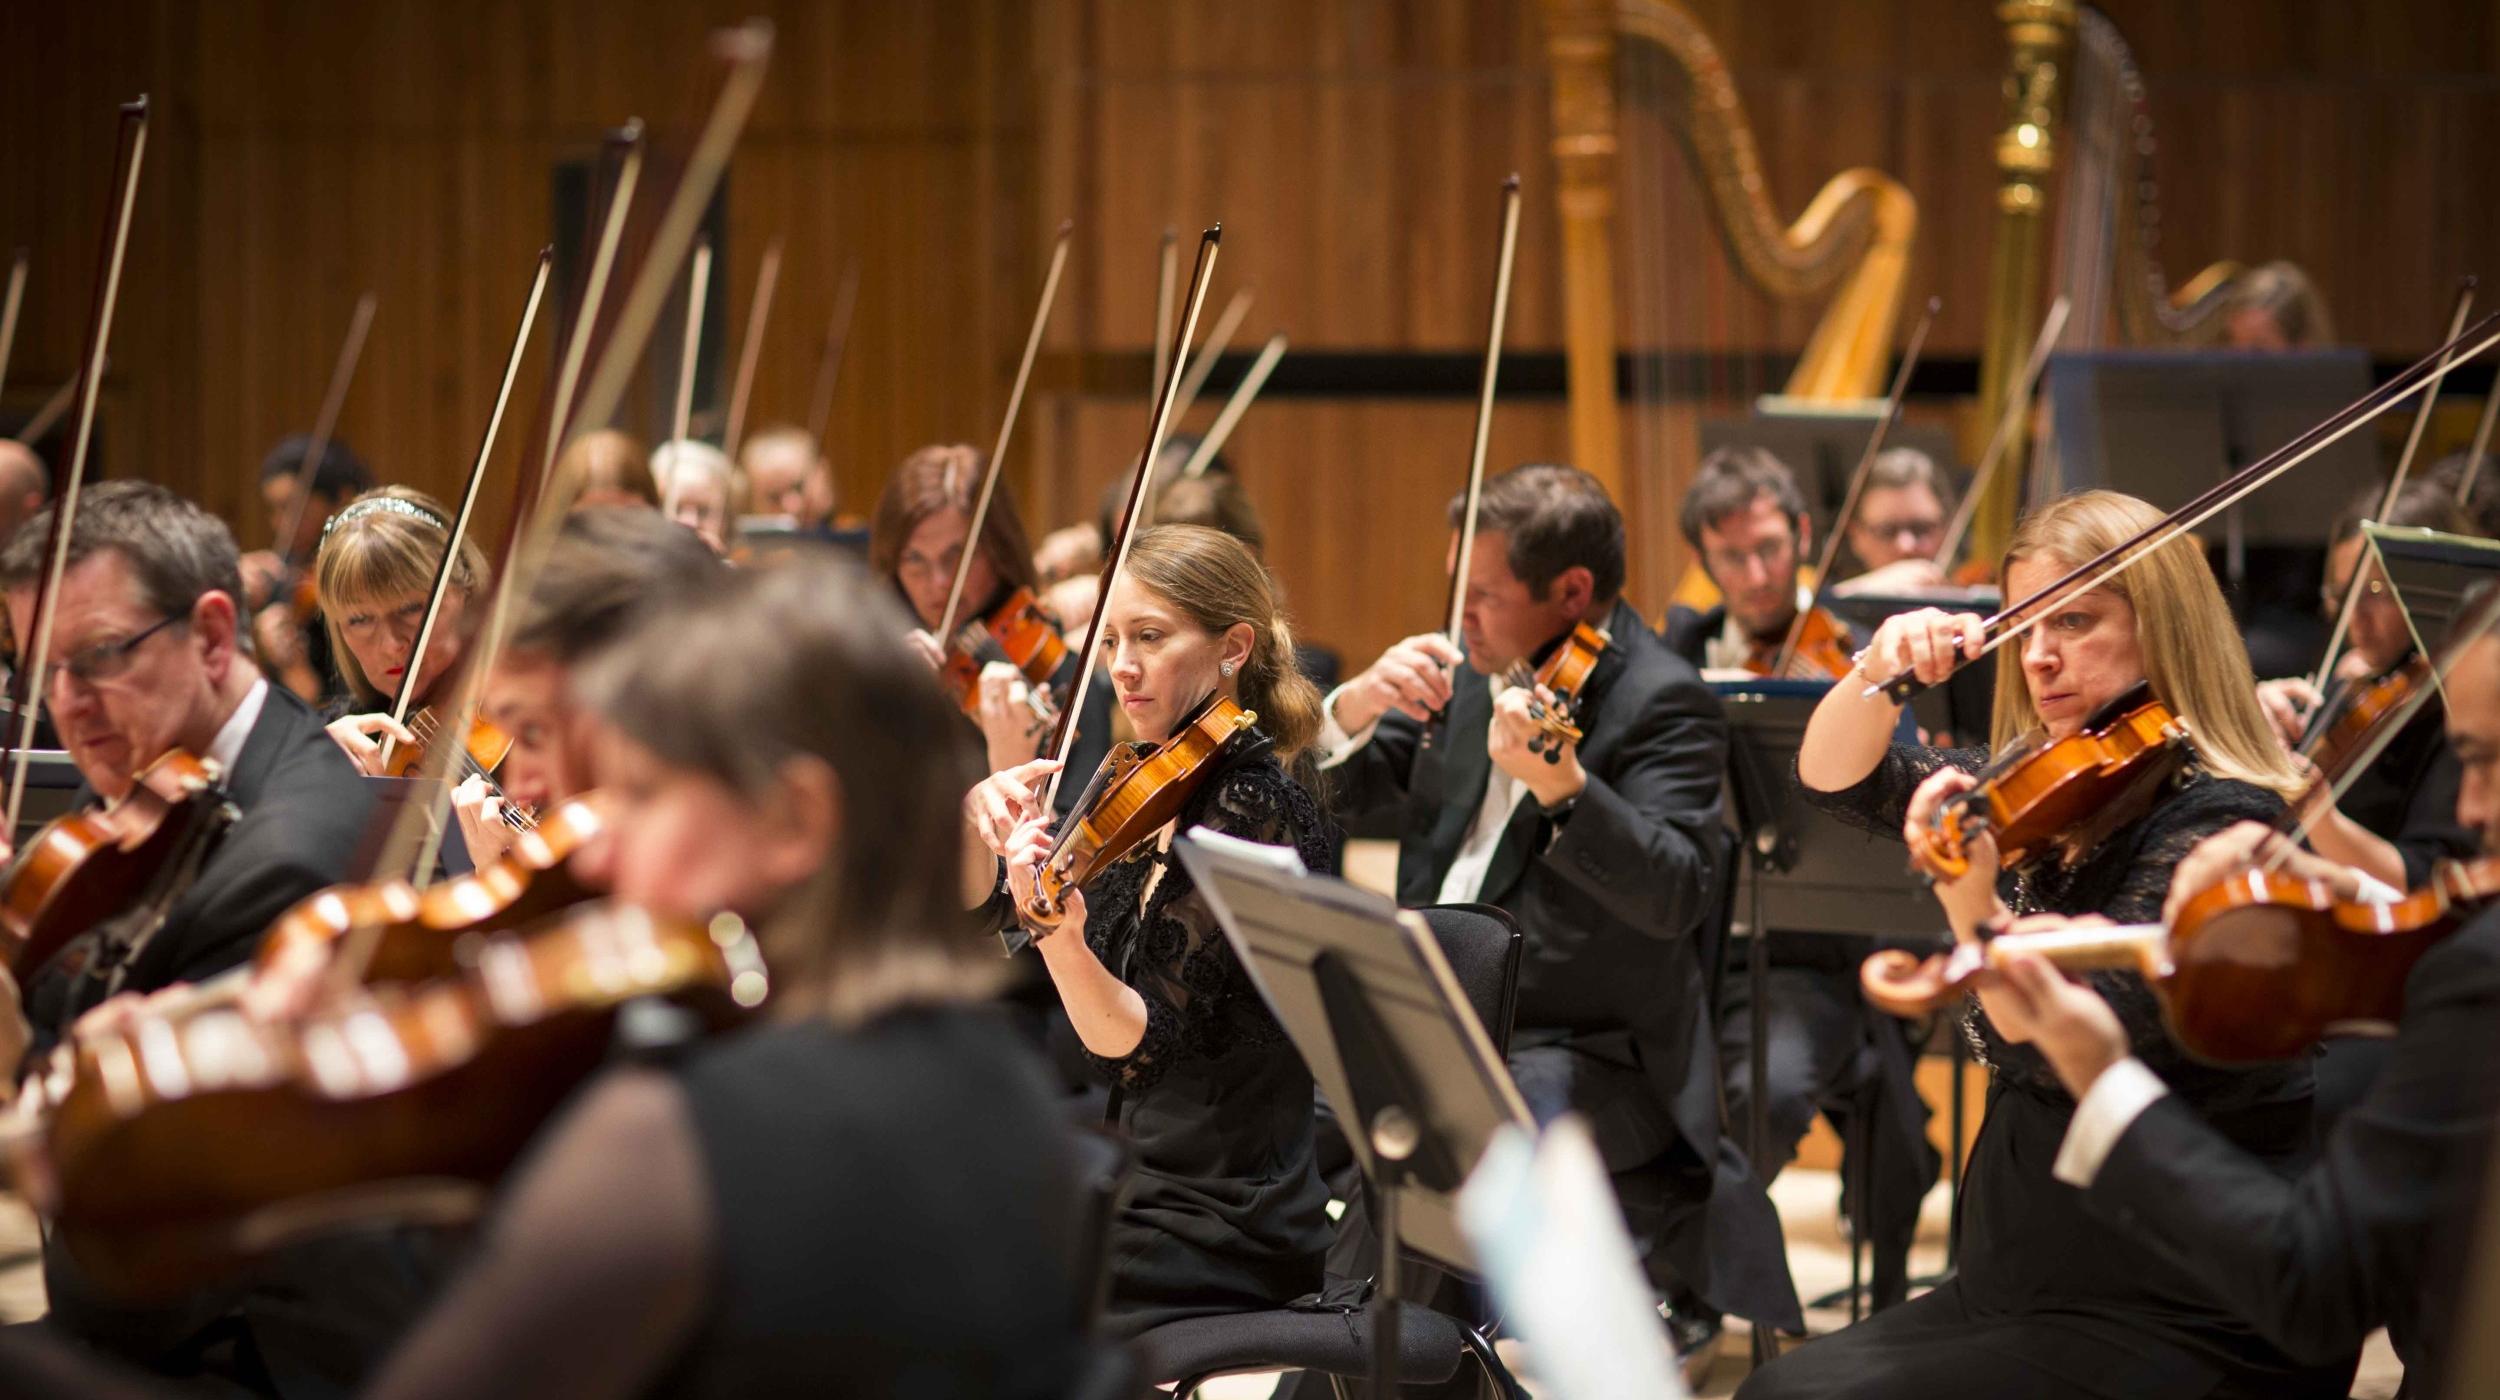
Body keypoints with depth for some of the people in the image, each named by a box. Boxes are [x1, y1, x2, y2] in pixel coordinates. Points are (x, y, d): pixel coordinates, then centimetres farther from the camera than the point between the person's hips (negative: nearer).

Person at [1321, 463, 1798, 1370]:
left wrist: (1559, 787, -41)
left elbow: (1674, 896, -26)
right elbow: (1334, 799, 14)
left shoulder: (1661, 704, -11)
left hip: (1588, 1048, -7)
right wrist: (1357, 708, -8)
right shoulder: (1477, 672, 10)